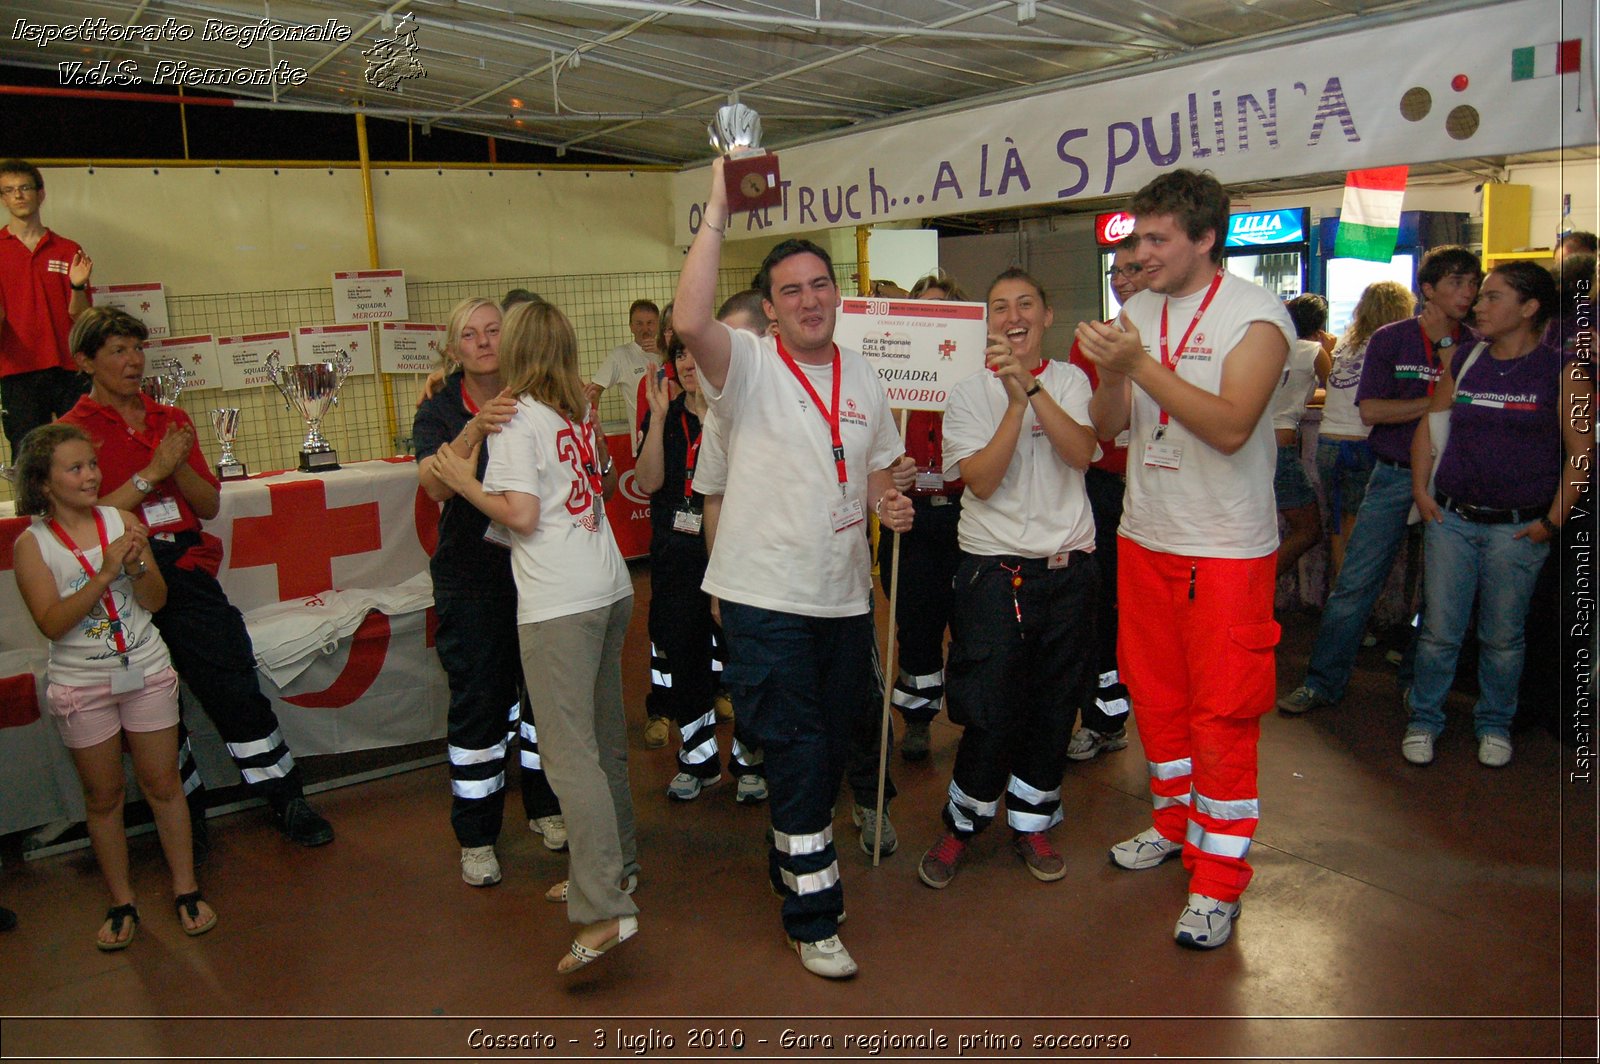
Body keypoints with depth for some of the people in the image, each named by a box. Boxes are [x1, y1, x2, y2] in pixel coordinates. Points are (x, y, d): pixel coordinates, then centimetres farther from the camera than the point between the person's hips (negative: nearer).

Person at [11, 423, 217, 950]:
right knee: (103, 797, 11)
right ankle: (122, 903, 25)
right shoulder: (32, 544, -8)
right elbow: (51, 623, -17)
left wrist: (138, 565, -21)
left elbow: (156, 600, -2)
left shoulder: (121, 521, -3)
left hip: (146, 672, 1)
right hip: (82, 685, -1)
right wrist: (105, 573, -25)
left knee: (163, 783, 9)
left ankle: (186, 889, 22)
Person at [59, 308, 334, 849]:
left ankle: (287, 801, 14)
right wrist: (152, 472, -15)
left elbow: (209, 505, 10)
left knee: (238, 690, 4)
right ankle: (184, 813, 24)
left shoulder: (172, 421, 12)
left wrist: (180, 465, -8)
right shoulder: (72, 432, -1)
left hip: (188, 571, 3)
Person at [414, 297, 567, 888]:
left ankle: (545, 805, 32)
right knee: (478, 700, 2)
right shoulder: (440, 412, -1)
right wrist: (475, 430, -35)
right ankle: (476, 835, 18)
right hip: (472, 578, -1)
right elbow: (436, 485, -20)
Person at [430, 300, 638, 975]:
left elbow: (521, 515, -14)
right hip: (610, 589, 8)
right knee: (605, 741, 16)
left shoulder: (515, 417, -8)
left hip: (559, 604, -8)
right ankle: (613, 867, 28)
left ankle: (604, 911, -11)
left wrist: (464, 483, -1)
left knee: (570, 754, -8)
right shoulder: (582, 412, 13)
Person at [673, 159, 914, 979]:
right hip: (766, 597, -6)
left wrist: (888, 504, -4)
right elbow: (688, 321, -28)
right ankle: (812, 917, 13)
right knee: (797, 756, -3)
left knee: (827, 752, 19)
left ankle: (791, 860, 42)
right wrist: (716, 215, -25)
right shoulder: (748, 366, -6)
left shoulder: (864, 381, 11)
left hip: (843, 596, 6)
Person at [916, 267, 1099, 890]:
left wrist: (1032, 388, -22)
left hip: (1068, 569, 3)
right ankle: (962, 824, 20)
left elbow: (1082, 454, -13)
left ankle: (1030, 823, 29)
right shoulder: (969, 393, 1)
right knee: (990, 711, -2)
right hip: (994, 570, -2)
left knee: (1054, 707, 10)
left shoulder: (1070, 380, 6)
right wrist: (1015, 402, -19)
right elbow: (981, 480, -13)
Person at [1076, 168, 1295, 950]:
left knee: (1222, 711, -1)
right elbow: (1108, 427, 3)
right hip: (1145, 536, 6)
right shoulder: (1138, 313, 7)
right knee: (1155, 693, 17)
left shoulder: (1255, 315, -11)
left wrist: (1143, 365, -27)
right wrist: (1111, 375, -17)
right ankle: (1176, 824, 37)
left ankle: (1218, 879, 12)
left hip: (1225, 547, -6)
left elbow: (1231, 426, -23)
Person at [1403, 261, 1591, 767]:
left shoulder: (1561, 372, -3)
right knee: (1439, 630, 4)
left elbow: (1580, 451, -2)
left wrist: (1553, 520, -5)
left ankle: (1495, 724, 26)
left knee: (1503, 635, 8)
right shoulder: (1463, 361, 7)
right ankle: (1424, 719, 18)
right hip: (1450, 517, 2)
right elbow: (1429, 425, 13)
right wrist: (1421, 490, 4)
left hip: (1518, 528, -2)